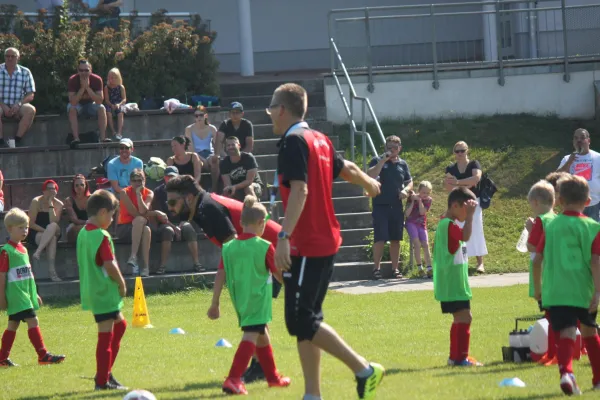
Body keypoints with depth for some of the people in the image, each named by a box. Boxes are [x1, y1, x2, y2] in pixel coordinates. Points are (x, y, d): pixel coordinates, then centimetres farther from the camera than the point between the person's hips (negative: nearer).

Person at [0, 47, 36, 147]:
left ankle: (17, 141, -24)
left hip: (18, 107, 1)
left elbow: (31, 95, 4)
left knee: (30, 110, -31)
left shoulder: (25, 73, 6)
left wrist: (19, 104, -15)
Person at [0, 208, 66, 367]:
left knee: (13, 323, 11)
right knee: (32, 321, -13)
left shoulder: (23, 249, 14)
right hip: (16, 293, -9)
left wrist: (34, 294, 24)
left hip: (25, 293, 9)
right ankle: (43, 355, -15)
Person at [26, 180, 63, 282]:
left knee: (53, 226, -35)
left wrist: (51, 205, -16)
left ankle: (38, 251, -40)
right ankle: (51, 270, -41)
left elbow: (54, 222, -13)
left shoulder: (59, 204, 2)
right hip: (35, 234, -3)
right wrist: (46, 231, -20)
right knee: (52, 239, -35)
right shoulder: (36, 202, -6)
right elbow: (31, 223, -10)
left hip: (54, 233, 3)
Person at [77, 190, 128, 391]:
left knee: (119, 325, 23)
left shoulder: (83, 233, 9)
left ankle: (105, 372, 22)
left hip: (91, 290, 9)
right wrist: (122, 284, -7)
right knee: (106, 335, -2)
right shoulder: (102, 236, -19)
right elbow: (109, 265, -23)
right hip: (105, 291, -9)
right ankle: (102, 380, 2)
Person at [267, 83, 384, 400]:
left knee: (301, 322, -10)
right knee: (306, 321, 10)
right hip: (326, 242, 9)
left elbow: (299, 190, -25)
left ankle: (364, 370, -8)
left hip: (306, 246, -9)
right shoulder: (319, 140, 12)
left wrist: (284, 236, -32)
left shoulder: (293, 142, -13)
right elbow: (347, 169, 27)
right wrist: (368, 183, 49)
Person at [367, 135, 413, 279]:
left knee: (396, 239, 7)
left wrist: (406, 190, -4)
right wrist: (383, 160, -22)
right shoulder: (377, 161, -1)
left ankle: (395, 268, 14)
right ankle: (377, 268, 0)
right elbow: (370, 175, -19)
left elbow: (409, 182, 18)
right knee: (380, 238, -8)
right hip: (380, 206, -4)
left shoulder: (402, 164, 11)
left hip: (396, 206, 4)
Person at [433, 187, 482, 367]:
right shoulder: (448, 225, -17)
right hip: (454, 284, -11)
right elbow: (465, 236, -35)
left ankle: (455, 356, 23)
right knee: (464, 317, -13)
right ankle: (461, 357, -14)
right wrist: (470, 215, -31)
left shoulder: (447, 224, 17)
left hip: (452, 284, 11)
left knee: (460, 318, 17)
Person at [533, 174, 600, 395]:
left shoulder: (551, 226, 6)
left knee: (566, 333, -9)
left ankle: (566, 371, -36)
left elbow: (537, 260, 6)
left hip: (555, 292, 0)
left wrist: (538, 288, 18)